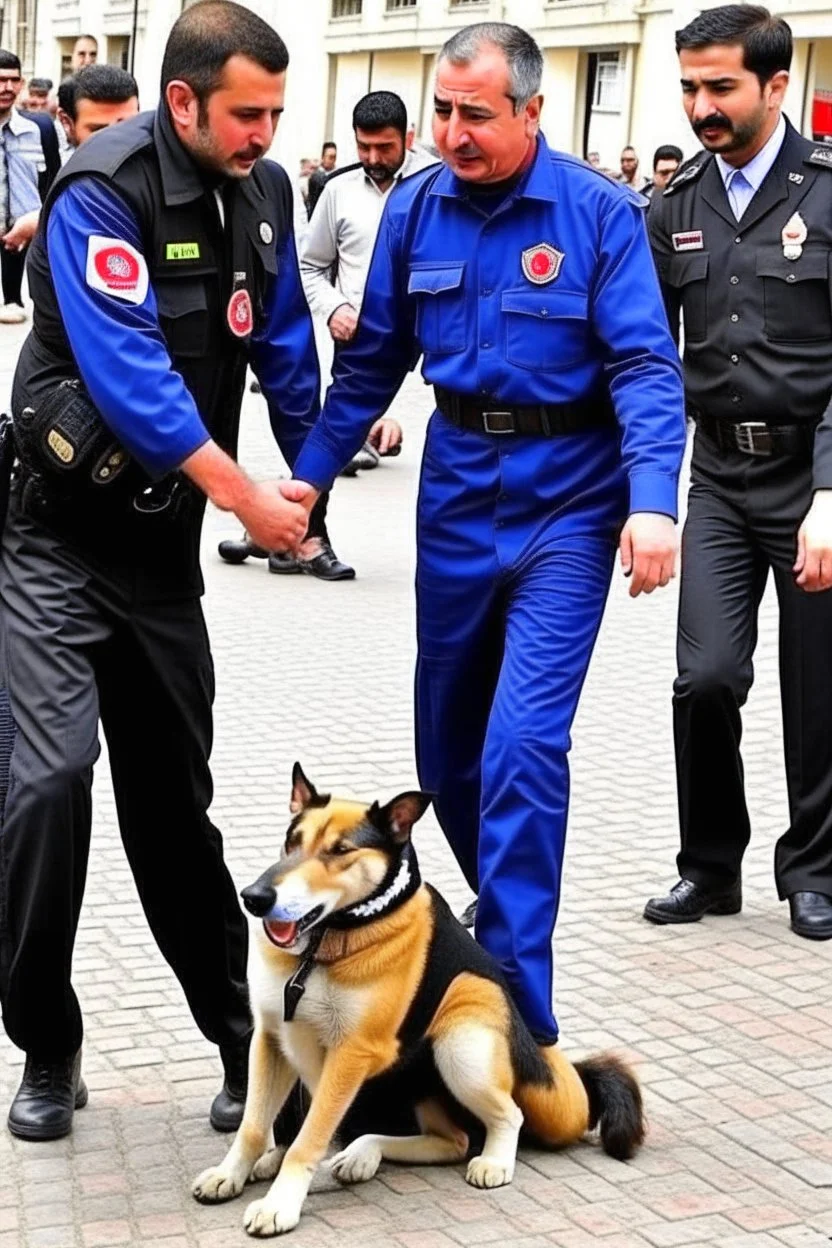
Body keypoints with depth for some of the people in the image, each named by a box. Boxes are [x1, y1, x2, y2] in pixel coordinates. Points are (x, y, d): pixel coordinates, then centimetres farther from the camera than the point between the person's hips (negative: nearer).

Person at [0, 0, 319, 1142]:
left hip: (164, 542, 5)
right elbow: (126, 370, -25)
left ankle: (243, 1037, 19)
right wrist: (244, 496, -23)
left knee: (172, 793, 11)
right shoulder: (102, 191, -17)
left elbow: (283, 340, 14)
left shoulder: (261, 191, 3)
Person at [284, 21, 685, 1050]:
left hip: (567, 501, -5)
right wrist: (308, 474, 2)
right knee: (447, 743, 14)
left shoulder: (599, 213, -10)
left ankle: (518, 1007, -6)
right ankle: (503, 910, 38)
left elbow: (644, 366, -14)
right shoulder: (414, 208, 2)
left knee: (522, 745, -14)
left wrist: (652, 501, -27)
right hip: (457, 490, 5)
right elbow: (373, 360, 9)